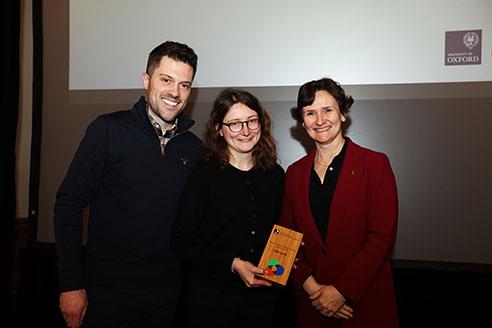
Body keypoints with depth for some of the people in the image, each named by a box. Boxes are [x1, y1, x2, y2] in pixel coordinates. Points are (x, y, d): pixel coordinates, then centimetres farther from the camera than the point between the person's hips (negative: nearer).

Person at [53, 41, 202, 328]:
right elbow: (69, 205, -9)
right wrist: (71, 285, -11)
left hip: (167, 292, 4)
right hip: (109, 290, -4)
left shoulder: (194, 148, 3)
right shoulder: (108, 130, -9)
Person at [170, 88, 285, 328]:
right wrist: (233, 264, -16)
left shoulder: (275, 175, 2)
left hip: (262, 292, 4)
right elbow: (181, 241, -11)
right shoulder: (205, 174, -11)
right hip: (210, 295, -3)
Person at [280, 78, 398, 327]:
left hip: (366, 301, -3)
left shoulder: (375, 164, -7)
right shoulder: (294, 173, 4)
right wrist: (310, 286, -9)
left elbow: (382, 236, -12)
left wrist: (342, 291, -14)